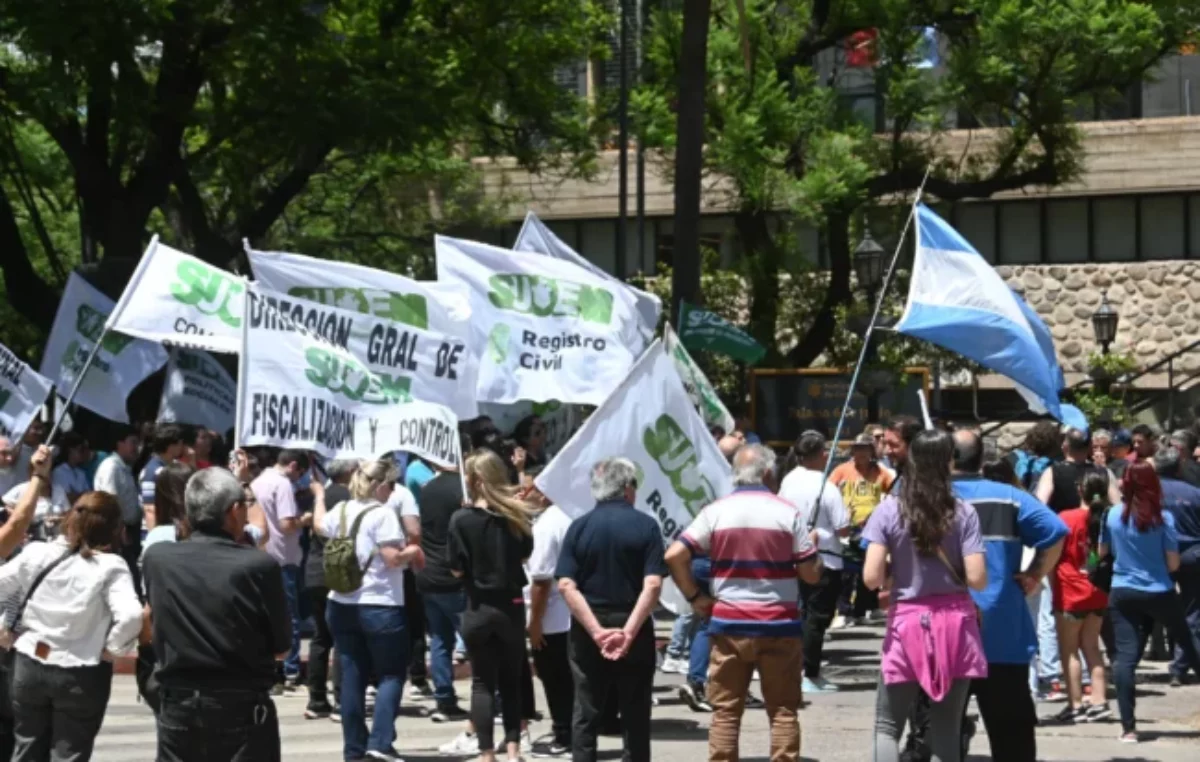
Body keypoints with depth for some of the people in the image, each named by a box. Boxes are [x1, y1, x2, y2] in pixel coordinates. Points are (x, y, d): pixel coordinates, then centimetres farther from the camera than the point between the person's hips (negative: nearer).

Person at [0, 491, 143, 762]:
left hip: (30, 664, 4)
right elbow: (130, 616, -27)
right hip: (81, 675, -4)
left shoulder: (36, 554, -2)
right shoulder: (110, 567, -15)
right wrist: (112, 650, -11)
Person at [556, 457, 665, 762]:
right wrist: (629, 631, -17)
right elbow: (652, 585, -15)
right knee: (635, 716, 7)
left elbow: (566, 585, -9)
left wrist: (597, 631, -13)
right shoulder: (645, 526, -5)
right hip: (633, 628, -1)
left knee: (586, 716, 6)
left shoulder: (579, 527, 0)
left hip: (588, 633, 1)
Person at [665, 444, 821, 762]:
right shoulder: (787, 513, -4)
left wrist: (695, 597, 1)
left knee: (725, 711, 6)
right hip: (779, 627, -1)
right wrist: (812, 545, 16)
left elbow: (674, 556, -8)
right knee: (783, 712, 6)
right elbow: (811, 574, -3)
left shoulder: (716, 512, 0)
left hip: (729, 624, 1)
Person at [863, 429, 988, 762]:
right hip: (955, 622, 1)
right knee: (947, 730, 8)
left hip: (908, 623, -1)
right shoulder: (963, 513, -5)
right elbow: (977, 579, -9)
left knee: (888, 726, 8)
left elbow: (871, 578, -10)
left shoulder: (889, 511, -6)